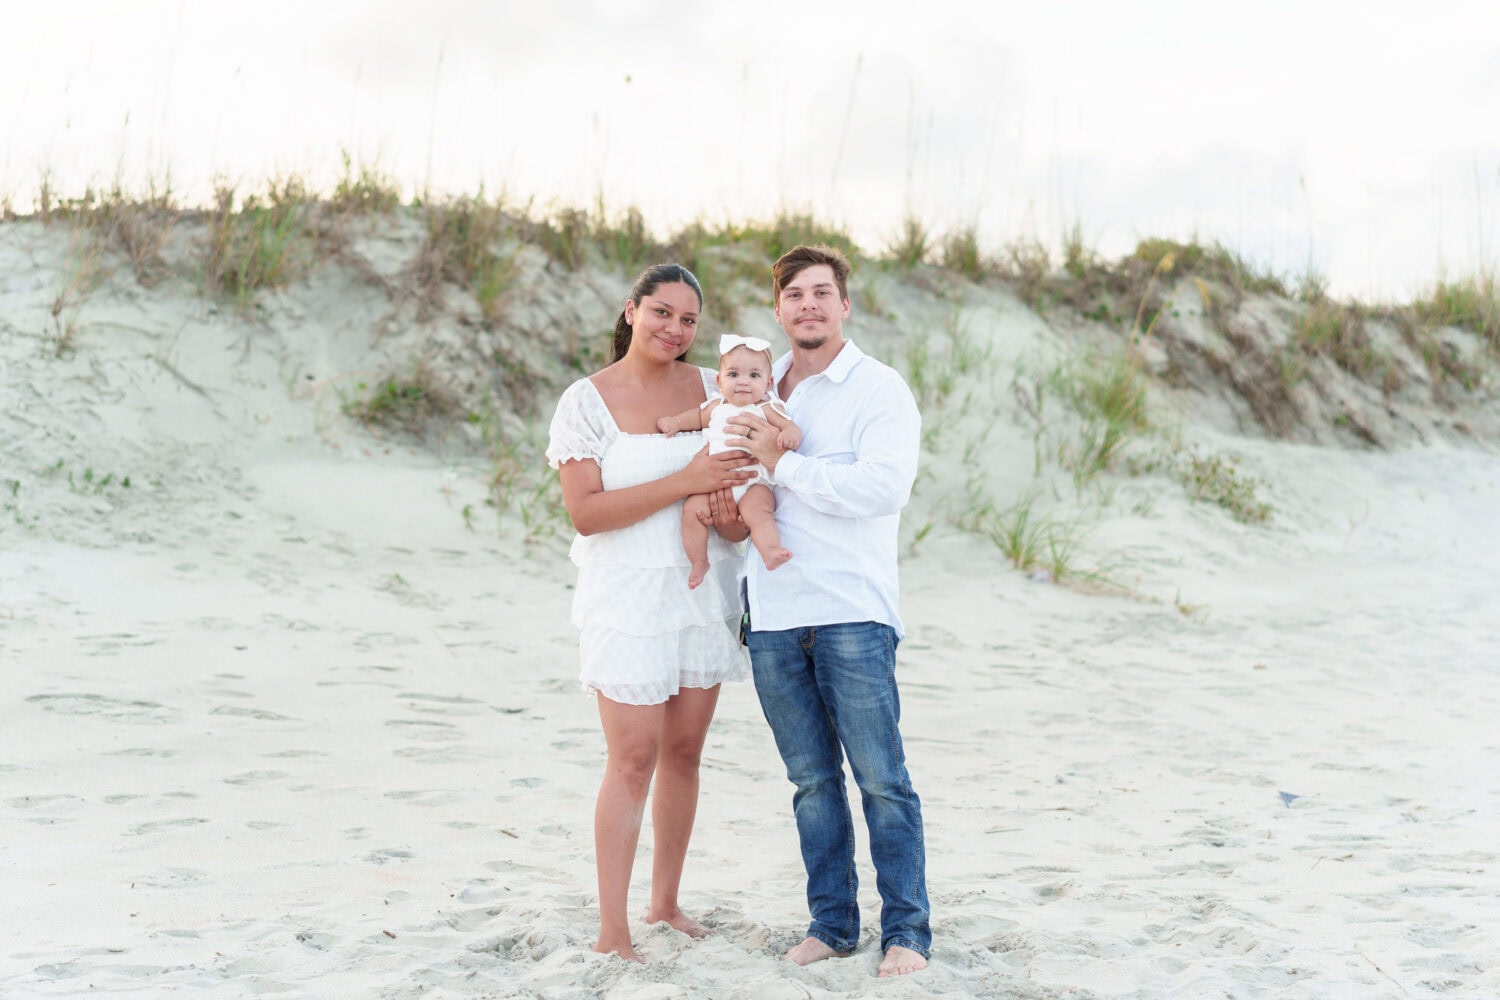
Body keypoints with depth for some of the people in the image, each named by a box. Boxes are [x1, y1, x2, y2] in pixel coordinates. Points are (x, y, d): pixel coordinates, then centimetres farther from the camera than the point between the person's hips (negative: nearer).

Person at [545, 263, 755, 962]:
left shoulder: (712, 388, 6)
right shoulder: (587, 400, -7)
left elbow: (744, 473, 14)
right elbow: (585, 511, -15)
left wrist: (739, 516, -10)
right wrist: (685, 483, -22)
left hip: (704, 590, 5)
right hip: (628, 596, -4)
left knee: (684, 752, 11)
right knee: (633, 760, -7)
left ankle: (665, 901, 27)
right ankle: (612, 930, 2)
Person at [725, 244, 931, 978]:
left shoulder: (879, 389, -2)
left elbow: (885, 485, -18)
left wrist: (783, 463, -15)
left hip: (852, 613, -5)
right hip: (772, 615, 5)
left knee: (880, 778, -3)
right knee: (812, 779, 10)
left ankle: (907, 931, 6)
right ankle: (832, 923, 19)